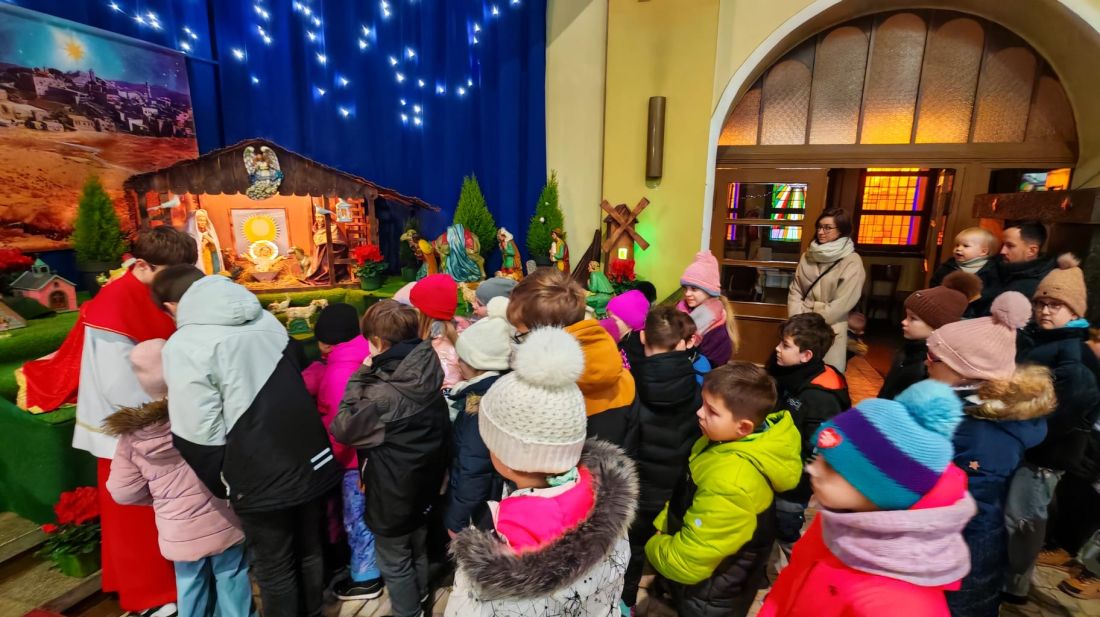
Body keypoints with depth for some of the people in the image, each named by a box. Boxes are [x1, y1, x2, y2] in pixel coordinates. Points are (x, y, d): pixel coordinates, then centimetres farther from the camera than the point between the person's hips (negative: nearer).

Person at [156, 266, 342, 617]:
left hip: (262, 480, -6)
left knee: (274, 571, 16)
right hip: (311, 461, 6)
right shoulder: (266, 319, 7)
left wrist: (222, 484, 2)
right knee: (309, 554, 24)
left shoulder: (184, 346, -12)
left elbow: (198, 434, -14)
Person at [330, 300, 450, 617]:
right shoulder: (429, 374, -9)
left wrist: (360, 377, -13)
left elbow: (342, 428, -15)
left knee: (394, 561, 18)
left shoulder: (382, 395, -31)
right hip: (426, 482, 7)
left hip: (394, 491, -7)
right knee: (417, 549, 29)